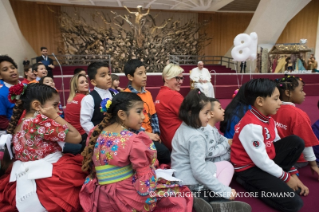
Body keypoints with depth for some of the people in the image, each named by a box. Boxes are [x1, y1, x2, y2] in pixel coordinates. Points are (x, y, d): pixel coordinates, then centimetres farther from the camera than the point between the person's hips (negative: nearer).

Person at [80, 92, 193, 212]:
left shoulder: (97, 134, 0)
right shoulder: (133, 140, -20)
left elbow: (92, 168, 9)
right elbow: (145, 177, -15)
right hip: (124, 197, -8)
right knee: (179, 199, 8)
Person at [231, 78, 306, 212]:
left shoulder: (268, 119, 2)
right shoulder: (252, 126, -28)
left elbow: (277, 145, 9)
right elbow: (261, 161, -24)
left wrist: (293, 174, 5)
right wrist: (286, 177, -9)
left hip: (267, 161, 9)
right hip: (250, 168, -9)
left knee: (296, 142, -1)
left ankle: (274, 179, 3)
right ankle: (248, 182, 0)